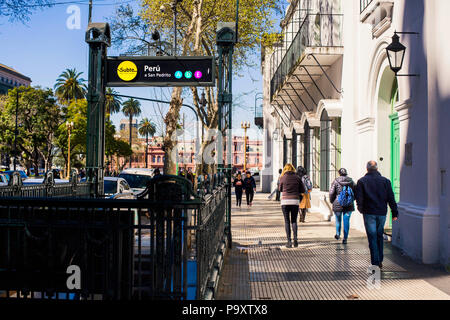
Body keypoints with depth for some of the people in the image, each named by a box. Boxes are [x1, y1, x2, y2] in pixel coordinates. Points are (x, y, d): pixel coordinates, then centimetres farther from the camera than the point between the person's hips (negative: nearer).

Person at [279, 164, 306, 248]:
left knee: (287, 221, 5)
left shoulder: (283, 178, -1)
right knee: (294, 221, 13)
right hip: (295, 201, 1)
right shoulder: (297, 177, 3)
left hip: (285, 201, -1)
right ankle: (295, 239, -3)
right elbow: (302, 191, 7)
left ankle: (289, 241, 0)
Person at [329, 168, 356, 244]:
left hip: (338, 204, -1)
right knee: (346, 221, 4)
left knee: (338, 220, 17)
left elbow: (331, 193, -7)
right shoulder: (351, 181, 2)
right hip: (349, 205, 2)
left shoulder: (336, 181, -6)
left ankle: (338, 234, 29)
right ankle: (345, 239, 5)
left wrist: (332, 201, 9)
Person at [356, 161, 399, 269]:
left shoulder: (362, 181, -1)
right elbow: (391, 198, 2)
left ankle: (375, 263, -3)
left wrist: (361, 209, 13)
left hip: (369, 213, -2)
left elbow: (359, 198, -4)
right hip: (382, 213, 3)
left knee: (372, 238, 0)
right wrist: (395, 213, 5)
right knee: (380, 236, 17)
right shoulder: (385, 181, 5)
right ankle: (380, 261, 20)